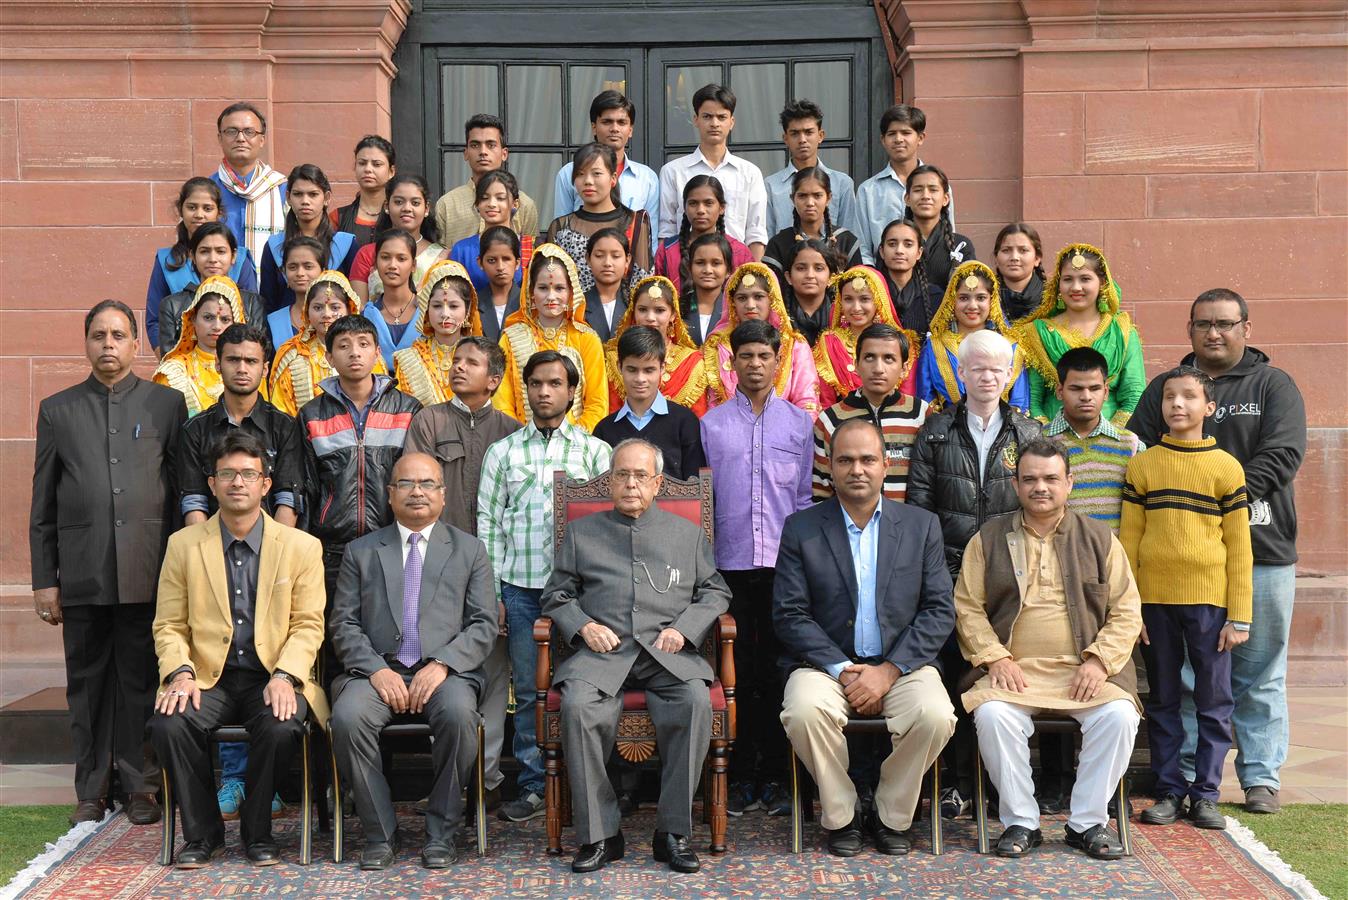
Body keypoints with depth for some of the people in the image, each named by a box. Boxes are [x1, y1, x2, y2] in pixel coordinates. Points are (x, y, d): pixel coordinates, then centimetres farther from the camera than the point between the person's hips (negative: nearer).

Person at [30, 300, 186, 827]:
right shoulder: (58, 410, 10)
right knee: (87, 685, 8)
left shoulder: (166, 404, 7)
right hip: (82, 575, 1)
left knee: (140, 682, 4)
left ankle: (140, 786, 14)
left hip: (147, 574, -1)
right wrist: (44, 579, 4)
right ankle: (91, 791, 18)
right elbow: (42, 506, 10)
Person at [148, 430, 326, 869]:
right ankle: (202, 832, -4)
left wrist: (284, 675, -16)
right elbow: (169, 625, 7)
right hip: (208, 678, 1)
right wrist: (180, 673, -12)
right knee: (168, 723, -28)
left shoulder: (302, 547, 5)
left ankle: (257, 832, -4)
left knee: (281, 728, -32)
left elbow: (308, 625, 1)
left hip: (272, 679, -1)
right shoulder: (184, 545, 8)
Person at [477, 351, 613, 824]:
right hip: (521, 586, 1)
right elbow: (487, 522, 8)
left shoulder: (594, 450, 8)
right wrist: (490, 593, 1)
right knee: (528, 690, 3)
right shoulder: (503, 451, 10)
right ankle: (533, 787, 12)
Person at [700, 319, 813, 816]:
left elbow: (805, 496, 12)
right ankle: (741, 775, 10)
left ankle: (775, 776, 9)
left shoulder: (799, 423, 10)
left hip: (784, 562, 0)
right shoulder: (711, 424, 10)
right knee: (737, 671, 3)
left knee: (778, 668, 1)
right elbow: (701, 496, 10)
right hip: (730, 562, 0)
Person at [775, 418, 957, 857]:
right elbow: (790, 615, -2)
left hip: (902, 665, 1)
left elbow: (939, 611, 1)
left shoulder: (922, 525, 8)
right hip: (826, 664, -1)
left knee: (935, 715, -29)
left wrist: (889, 671, -11)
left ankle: (892, 816, -3)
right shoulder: (801, 528, 5)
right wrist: (843, 670, -14)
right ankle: (839, 816, -7)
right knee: (805, 710, -32)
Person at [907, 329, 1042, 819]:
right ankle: (960, 780, 10)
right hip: (951, 575, 0)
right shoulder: (936, 432, 8)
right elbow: (918, 503, 5)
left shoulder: (1028, 434, 9)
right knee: (954, 672, 0)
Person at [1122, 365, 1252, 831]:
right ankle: (1169, 791, 17)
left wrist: (1239, 616, -3)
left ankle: (1205, 793, 14)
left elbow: (1239, 548, 1)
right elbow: (1128, 540, 5)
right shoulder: (1142, 466, 5)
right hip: (1154, 602, 1)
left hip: (1210, 601, -1)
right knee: (1162, 701, 8)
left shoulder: (1226, 467, 2)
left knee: (1214, 702, 4)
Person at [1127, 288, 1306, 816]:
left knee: (1260, 671, 4)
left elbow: (1282, 454, -5)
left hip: (1263, 552, -1)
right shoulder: (1164, 388, 14)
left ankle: (1260, 777, 14)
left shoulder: (1273, 386, 8)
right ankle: (1191, 777, 9)